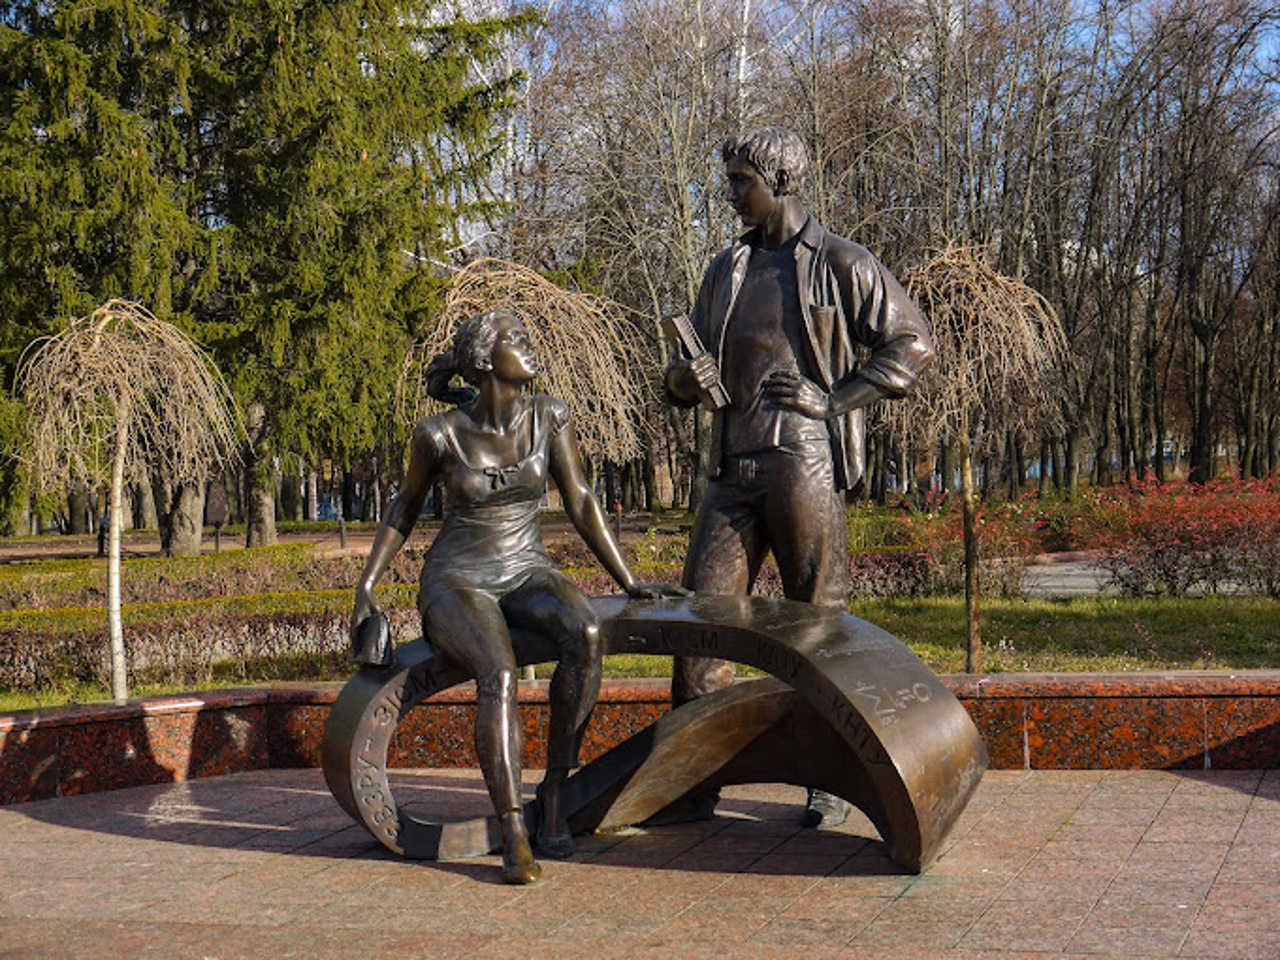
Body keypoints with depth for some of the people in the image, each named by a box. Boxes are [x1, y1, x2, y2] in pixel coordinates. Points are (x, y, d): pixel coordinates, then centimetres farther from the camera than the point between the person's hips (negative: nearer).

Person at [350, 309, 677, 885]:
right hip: (456, 582, -3)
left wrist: (630, 583, 3)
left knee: (584, 634, -30)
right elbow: (406, 507, 7)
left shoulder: (550, 417, -3)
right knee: (499, 675, -34)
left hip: (528, 576, 3)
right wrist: (366, 588, 2)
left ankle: (554, 792, -19)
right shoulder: (439, 435, -10)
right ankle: (514, 836, -35)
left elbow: (580, 503, 5)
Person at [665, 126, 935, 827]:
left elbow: (912, 343, 0)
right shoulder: (725, 270, 19)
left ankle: (830, 782, 12)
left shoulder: (841, 264, 1)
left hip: (806, 459, -5)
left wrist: (835, 400, -9)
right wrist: (686, 376, -3)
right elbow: (690, 367, 22)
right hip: (735, 464, 5)